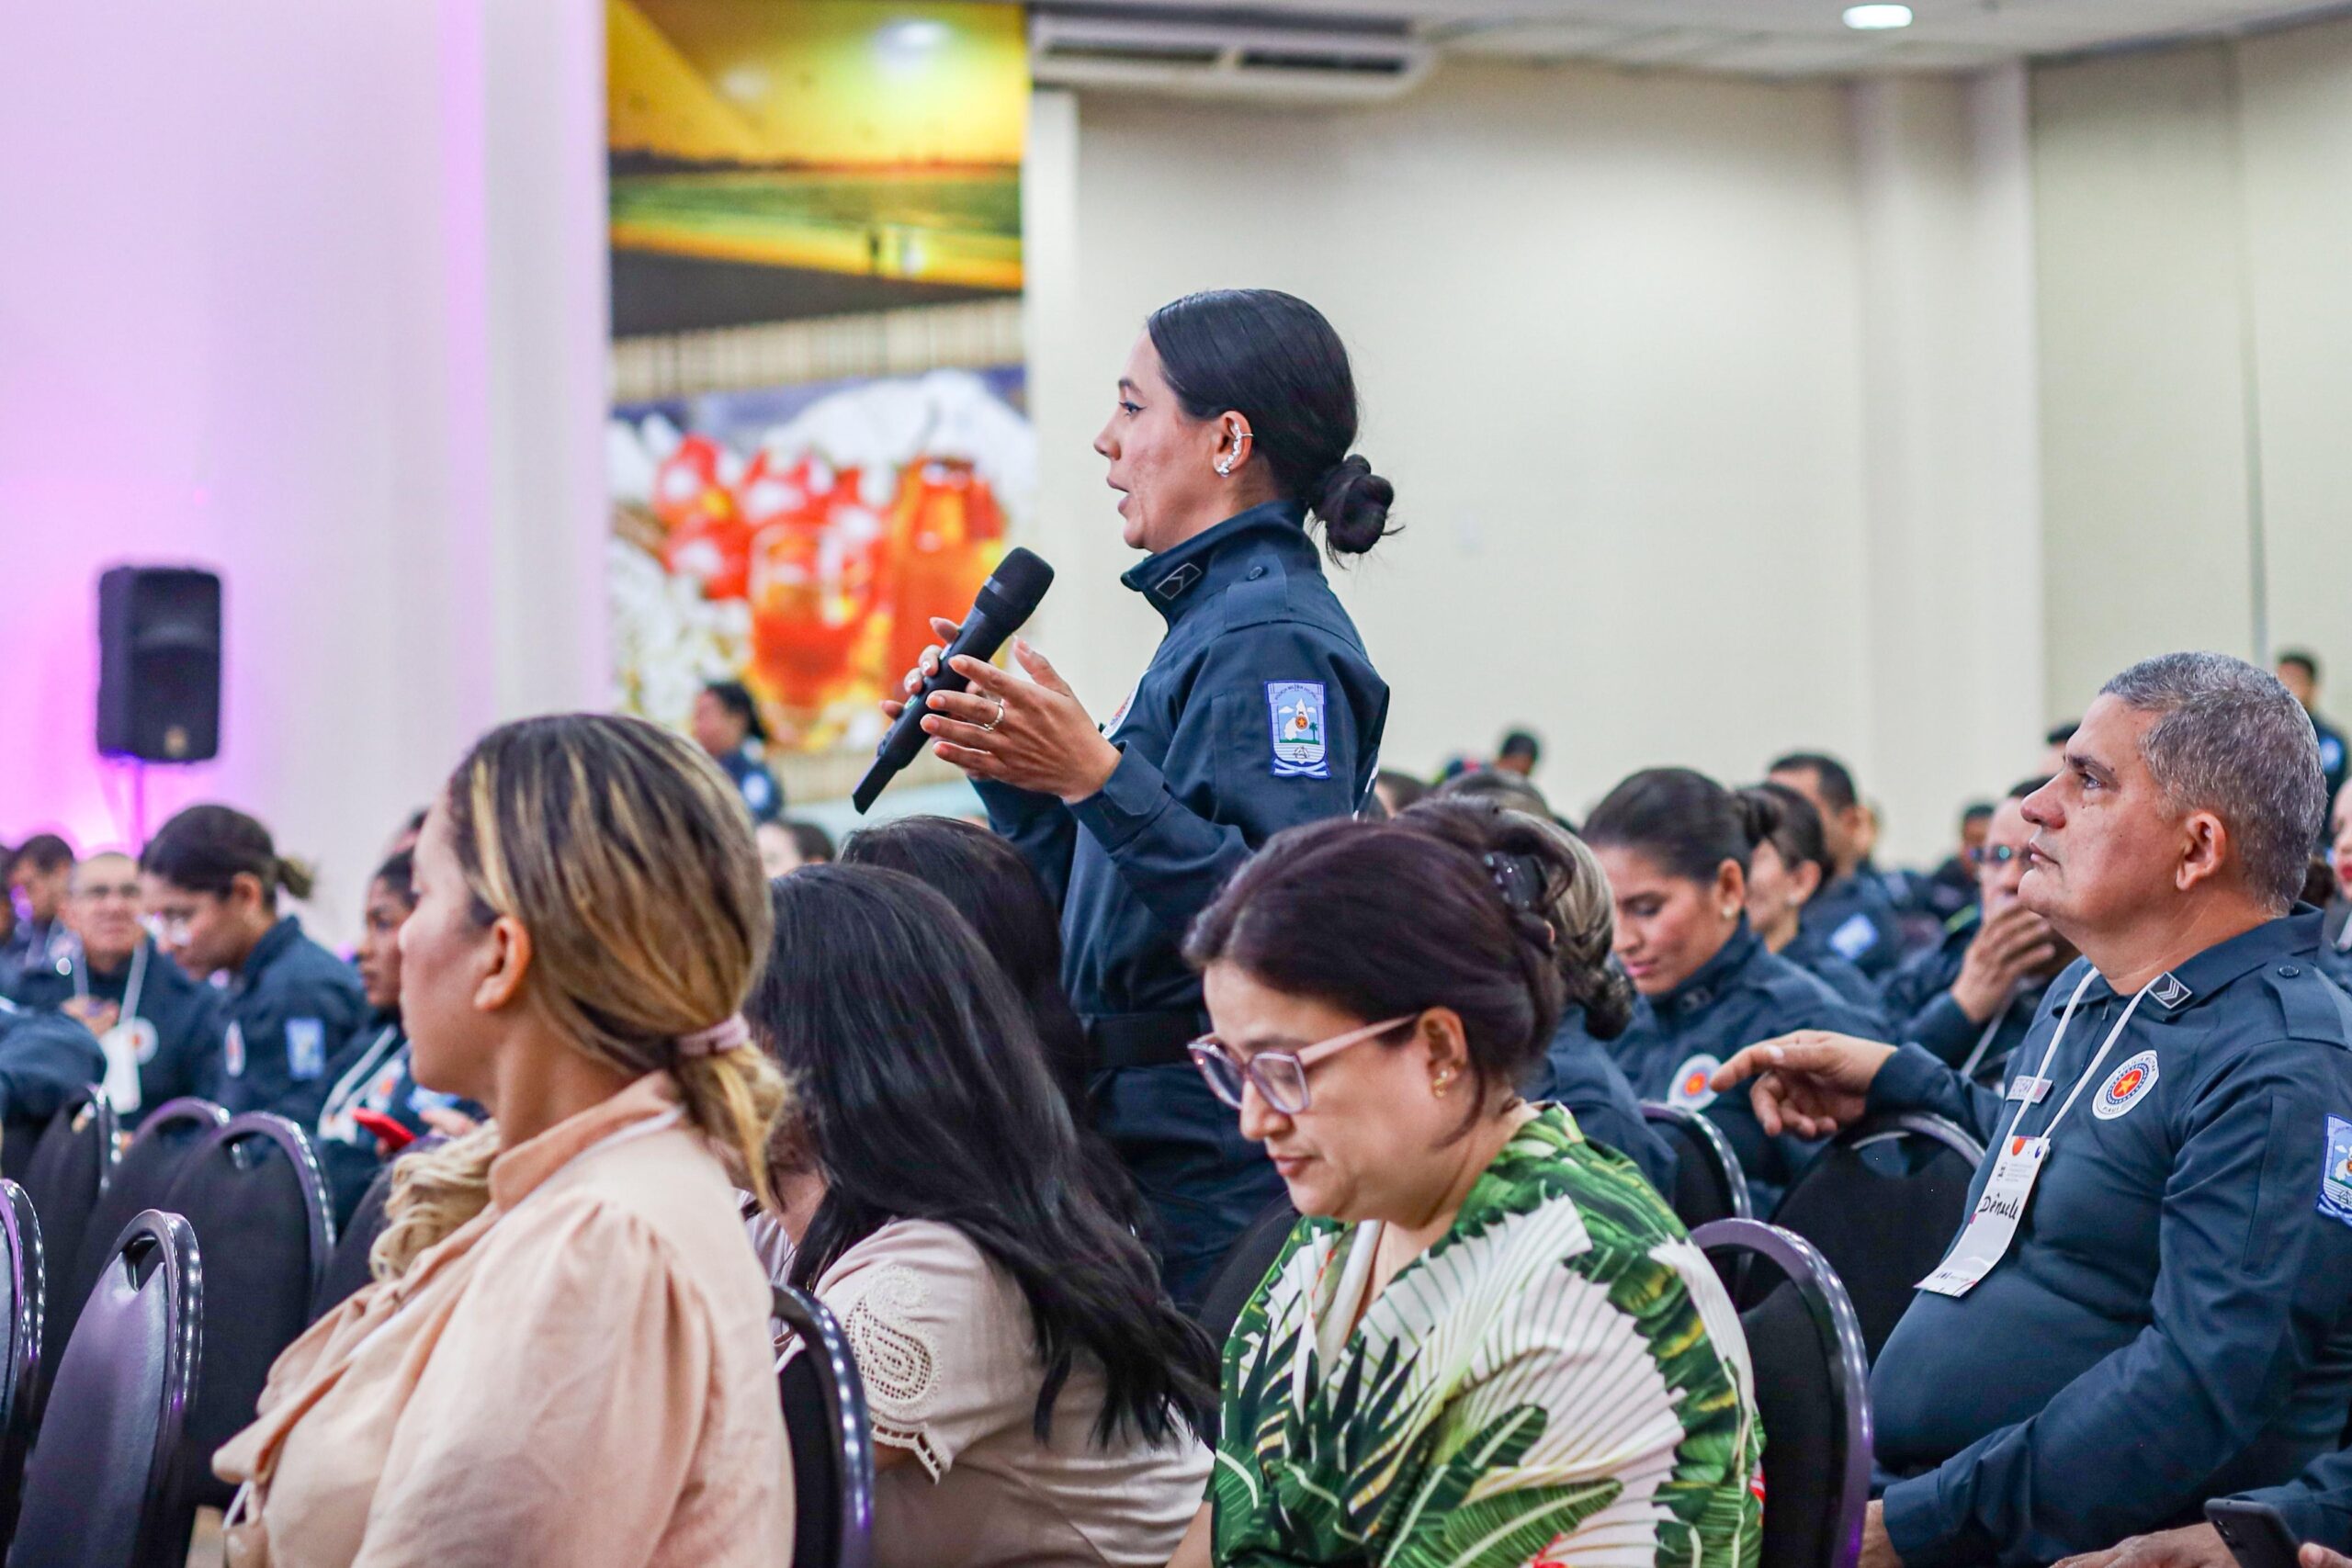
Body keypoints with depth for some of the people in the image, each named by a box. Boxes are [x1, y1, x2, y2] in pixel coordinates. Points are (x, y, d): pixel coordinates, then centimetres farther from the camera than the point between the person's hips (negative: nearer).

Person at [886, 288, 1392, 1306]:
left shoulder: (1274, 639, -13)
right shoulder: (1216, 619, 19)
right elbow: (1094, 906, 22)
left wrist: (1096, 777, -30)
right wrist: (1008, 769, 15)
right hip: (1150, 1139, 10)